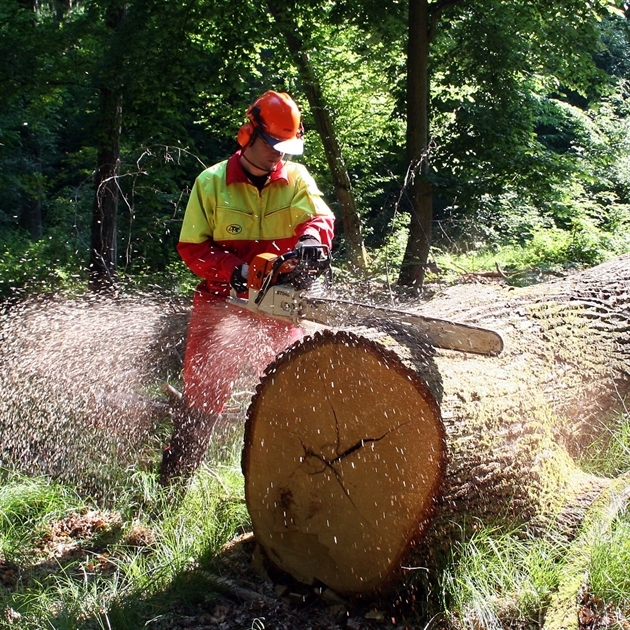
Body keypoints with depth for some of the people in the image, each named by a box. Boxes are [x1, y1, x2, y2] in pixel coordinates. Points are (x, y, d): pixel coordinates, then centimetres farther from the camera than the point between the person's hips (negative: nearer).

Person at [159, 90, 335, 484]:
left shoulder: (297, 179, 4)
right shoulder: (212, 183, -1)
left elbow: (320, 217, -13)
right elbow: (192, 247, -4)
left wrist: (310, 239, -37)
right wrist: (234, 269, -20)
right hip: (222, 308, -2)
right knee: (202, 400, 6)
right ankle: (173, 484, 19)